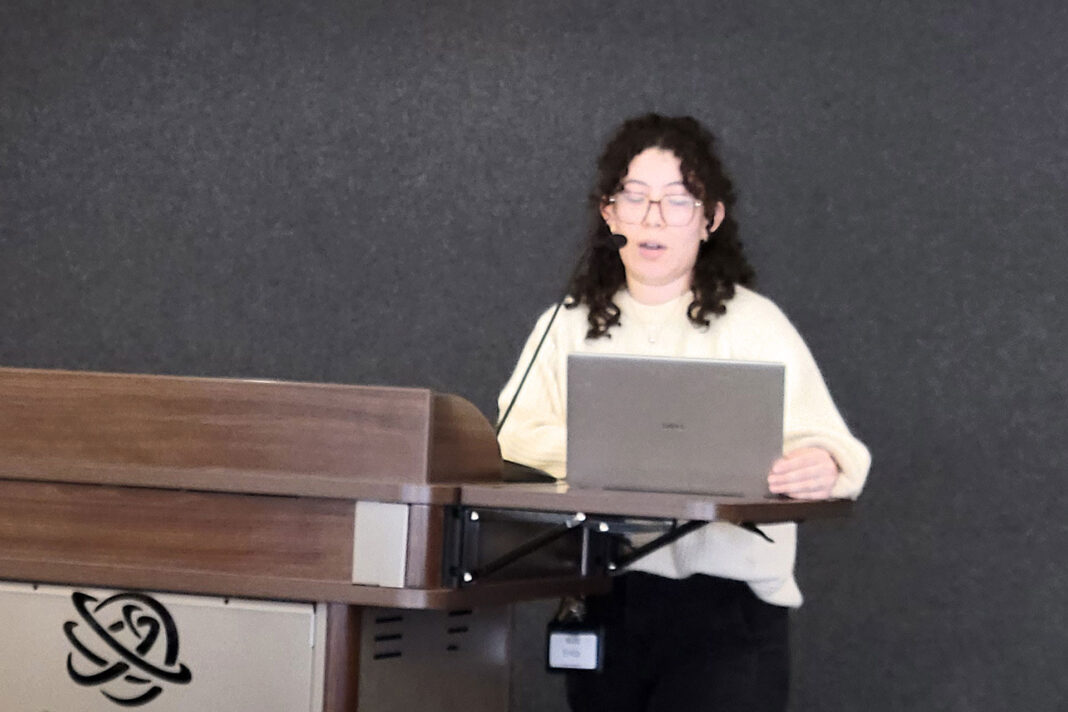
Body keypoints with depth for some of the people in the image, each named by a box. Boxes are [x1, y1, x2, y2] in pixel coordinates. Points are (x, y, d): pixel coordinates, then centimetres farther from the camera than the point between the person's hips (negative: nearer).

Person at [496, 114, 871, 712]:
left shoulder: (752, 323, 3)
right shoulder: (568, 326, 13)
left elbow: (820, 436, -9)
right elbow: (513, 440, 0)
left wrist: (821, 465, -33)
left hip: (725, 611, -3)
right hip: (599, 610, 3)